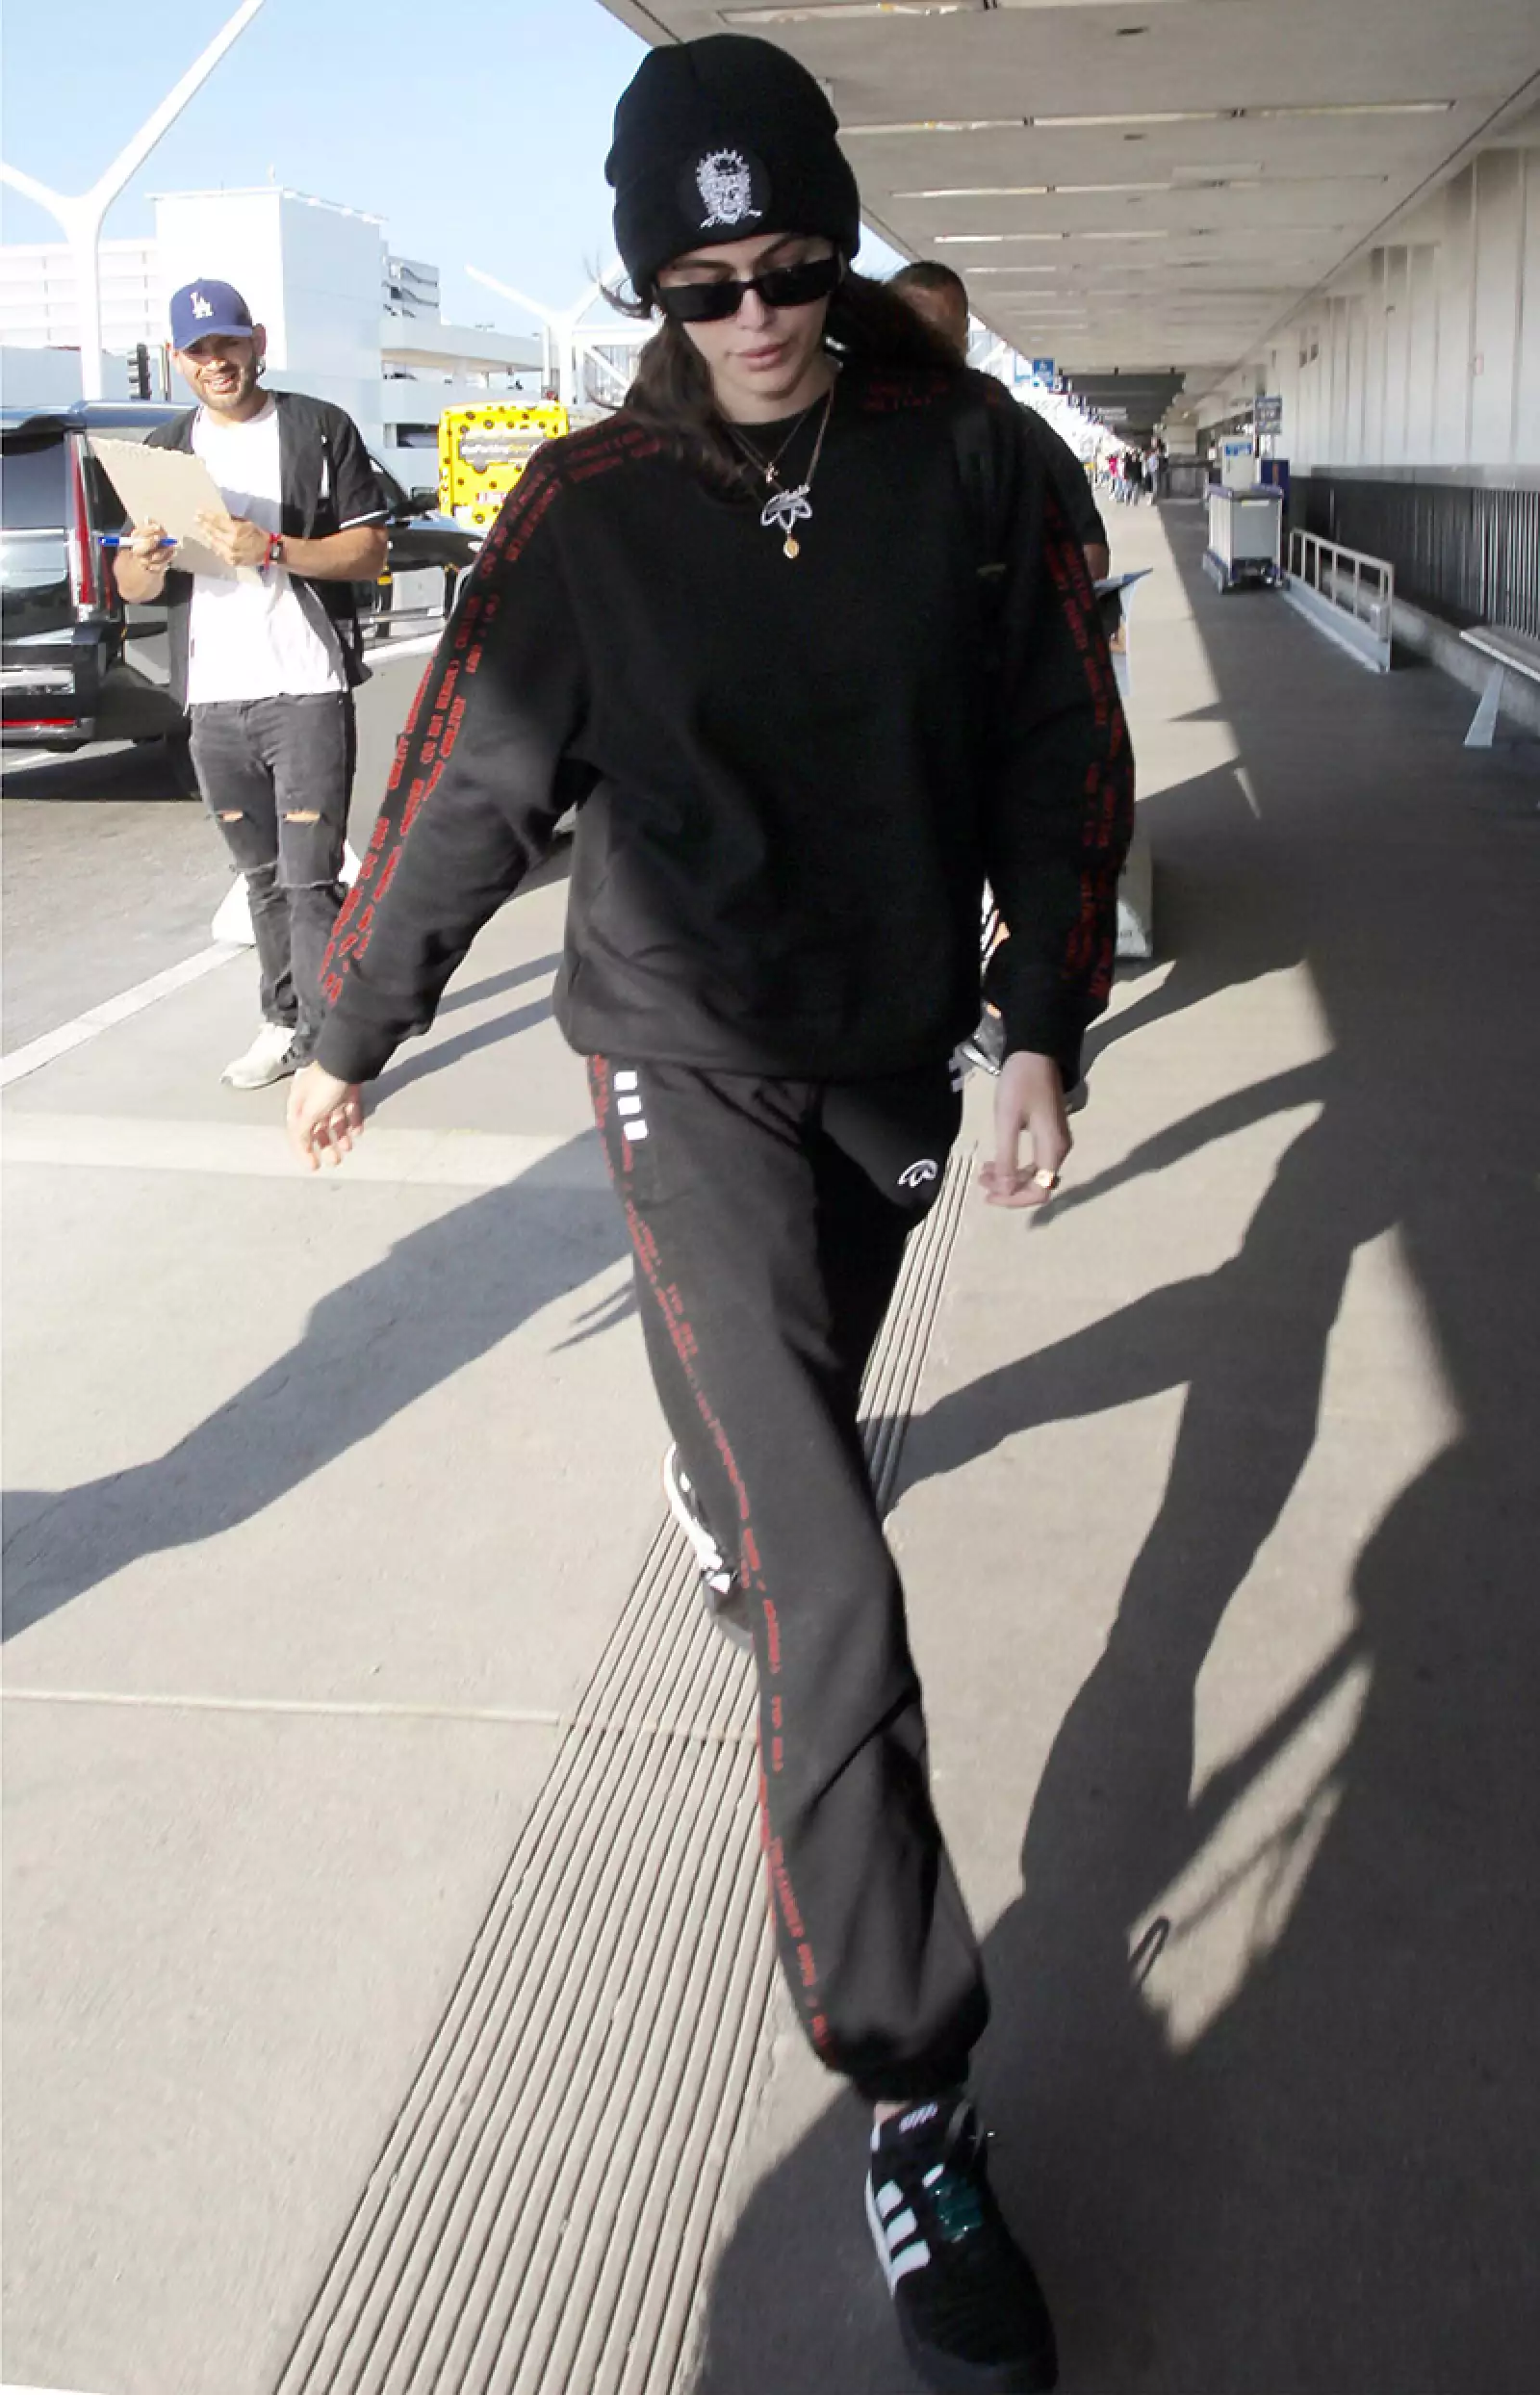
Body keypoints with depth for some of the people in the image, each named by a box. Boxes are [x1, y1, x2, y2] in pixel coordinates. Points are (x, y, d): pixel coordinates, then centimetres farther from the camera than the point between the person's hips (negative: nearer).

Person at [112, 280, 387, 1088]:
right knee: (263, 877, 13)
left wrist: (272, 550, -19)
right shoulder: (165, 449, 14)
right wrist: (145, 560, -11)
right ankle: (285, 1021, 23)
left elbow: (369, 550, -4)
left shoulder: (320, 430, 1)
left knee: (311, 879, -9)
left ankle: (328, 1051, -9)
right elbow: (133, 585, 13)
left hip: (305, 692, -5)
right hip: (212, 697, 5)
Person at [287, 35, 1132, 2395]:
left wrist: (1045, 1028, -1)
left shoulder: (973, 459, -6)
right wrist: (352, 1038, 8)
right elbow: (464, 788, -2)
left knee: (804, 1391, 27)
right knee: (830, 1594, -13)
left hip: (899, 1045, 4)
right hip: (689, 1051, -3)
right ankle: (916, 2101, -4)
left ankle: (719, 1484, 66)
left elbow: (1059, 753, 1)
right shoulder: (591, 509, -11)